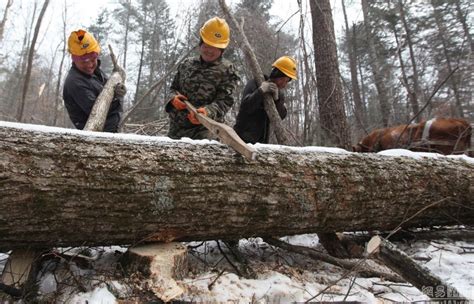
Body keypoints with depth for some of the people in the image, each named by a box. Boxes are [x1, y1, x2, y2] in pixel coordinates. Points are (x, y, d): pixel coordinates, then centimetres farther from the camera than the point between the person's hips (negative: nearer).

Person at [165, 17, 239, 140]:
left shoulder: (226, 70, 0)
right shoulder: (187, 64, 15)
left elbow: (224, 101, -9)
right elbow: (174, 88, 21)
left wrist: (207, 112, -30)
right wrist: (174, 97, -4)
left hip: (204, 131, -5)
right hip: (176, 127, 6)